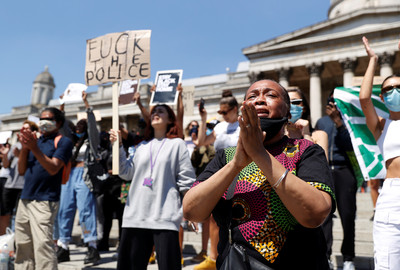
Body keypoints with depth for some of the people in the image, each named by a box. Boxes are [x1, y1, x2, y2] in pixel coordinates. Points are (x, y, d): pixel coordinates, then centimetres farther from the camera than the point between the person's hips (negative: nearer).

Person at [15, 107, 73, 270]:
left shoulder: (63, 142, 1)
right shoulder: (35, 139, 18)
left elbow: (53, 169, -12)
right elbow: (21, 170, 14)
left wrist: (34, 148, -19)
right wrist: (25, 147, 0)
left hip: (44, 201, -7)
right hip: (25, 199, 7)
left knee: (42, 246, -12)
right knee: (22, 247, 10)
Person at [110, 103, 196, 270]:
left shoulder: (177, 144, 4)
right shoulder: (142, 146, 17)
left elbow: (186, 181, 0)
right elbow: (127, 173, 11)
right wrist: (118, 147, 5)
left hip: (165, 216, -4)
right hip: (135, 214, 5)